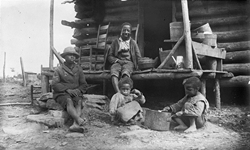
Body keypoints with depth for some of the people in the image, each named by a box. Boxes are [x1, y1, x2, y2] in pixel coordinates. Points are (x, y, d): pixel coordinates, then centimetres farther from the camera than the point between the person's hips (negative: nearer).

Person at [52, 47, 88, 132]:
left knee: (78, 101, -31)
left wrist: (78, 90, -8)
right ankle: (79, 120, -55)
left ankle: (75, 124, -50)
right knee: (69, 101, -35)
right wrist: (67, 90, -18)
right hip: (61, 94, -2)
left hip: (75, 93, 3)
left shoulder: (78, 69, 17)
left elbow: (84, 84, 15)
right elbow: (54, 85, -5)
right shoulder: (59, 70, 6)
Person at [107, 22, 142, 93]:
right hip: (117, 62, 1)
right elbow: (109, 56, 15)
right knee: (114, 73, -35)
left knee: (125, 73, -37)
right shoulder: (115, 42, 20)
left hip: (129, 62, 0)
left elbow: (138, 57, 15)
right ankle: (118, 92, -52)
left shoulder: (133, 42, 20)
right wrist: (117, 60, -5)